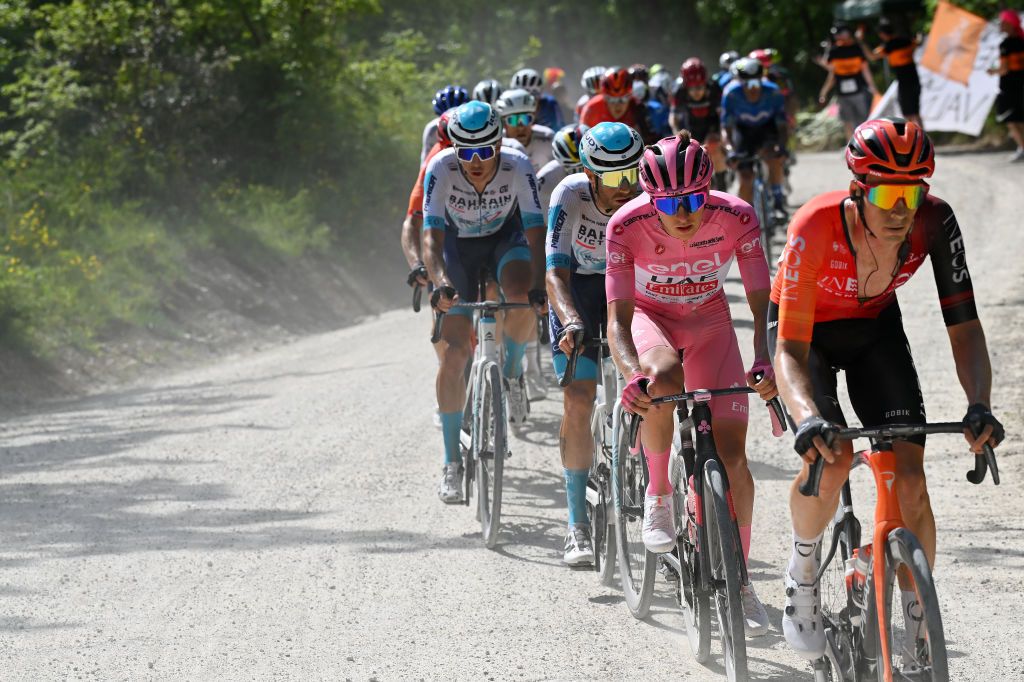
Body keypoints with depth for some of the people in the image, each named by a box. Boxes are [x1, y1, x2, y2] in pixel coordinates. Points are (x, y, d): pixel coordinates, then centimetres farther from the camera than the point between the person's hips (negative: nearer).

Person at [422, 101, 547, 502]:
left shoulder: (517, 168, -31)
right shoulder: (441, 169, -31)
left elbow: (536, 233, -35)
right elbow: (431, 236, -37)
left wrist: (539, 285, -52)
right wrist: (440, 282, -56)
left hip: (505, 237, 0)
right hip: (458, 245, 0)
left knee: (522, 299, -33)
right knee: (453, 353, -10)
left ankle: (512, 373, 0)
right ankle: (452, 462, -1)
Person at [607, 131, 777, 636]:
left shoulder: (736, 218, -27)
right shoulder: (627, 225, -29)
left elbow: (762, 304, -25)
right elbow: (618, 318, -31)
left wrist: (765, 361, -44)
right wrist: (634, 375, -49)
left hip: (708, 319, 1)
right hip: (649, 315, -1)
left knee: (731, 455, -7)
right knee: (664, 379, -38)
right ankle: (659, 495, -14)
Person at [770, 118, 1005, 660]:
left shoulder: (934, 222, -29)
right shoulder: (815, 228, -37)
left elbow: (964, 325, -27)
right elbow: (789, 351, -38)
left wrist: (979, 404, -45)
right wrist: (808, 418, -57)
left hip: (874, 330, 3)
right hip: (804, 330, -3)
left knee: (910, 481, -11)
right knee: (830, 458, -28)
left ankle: (918, 630, 2)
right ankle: (802, 574, 1)